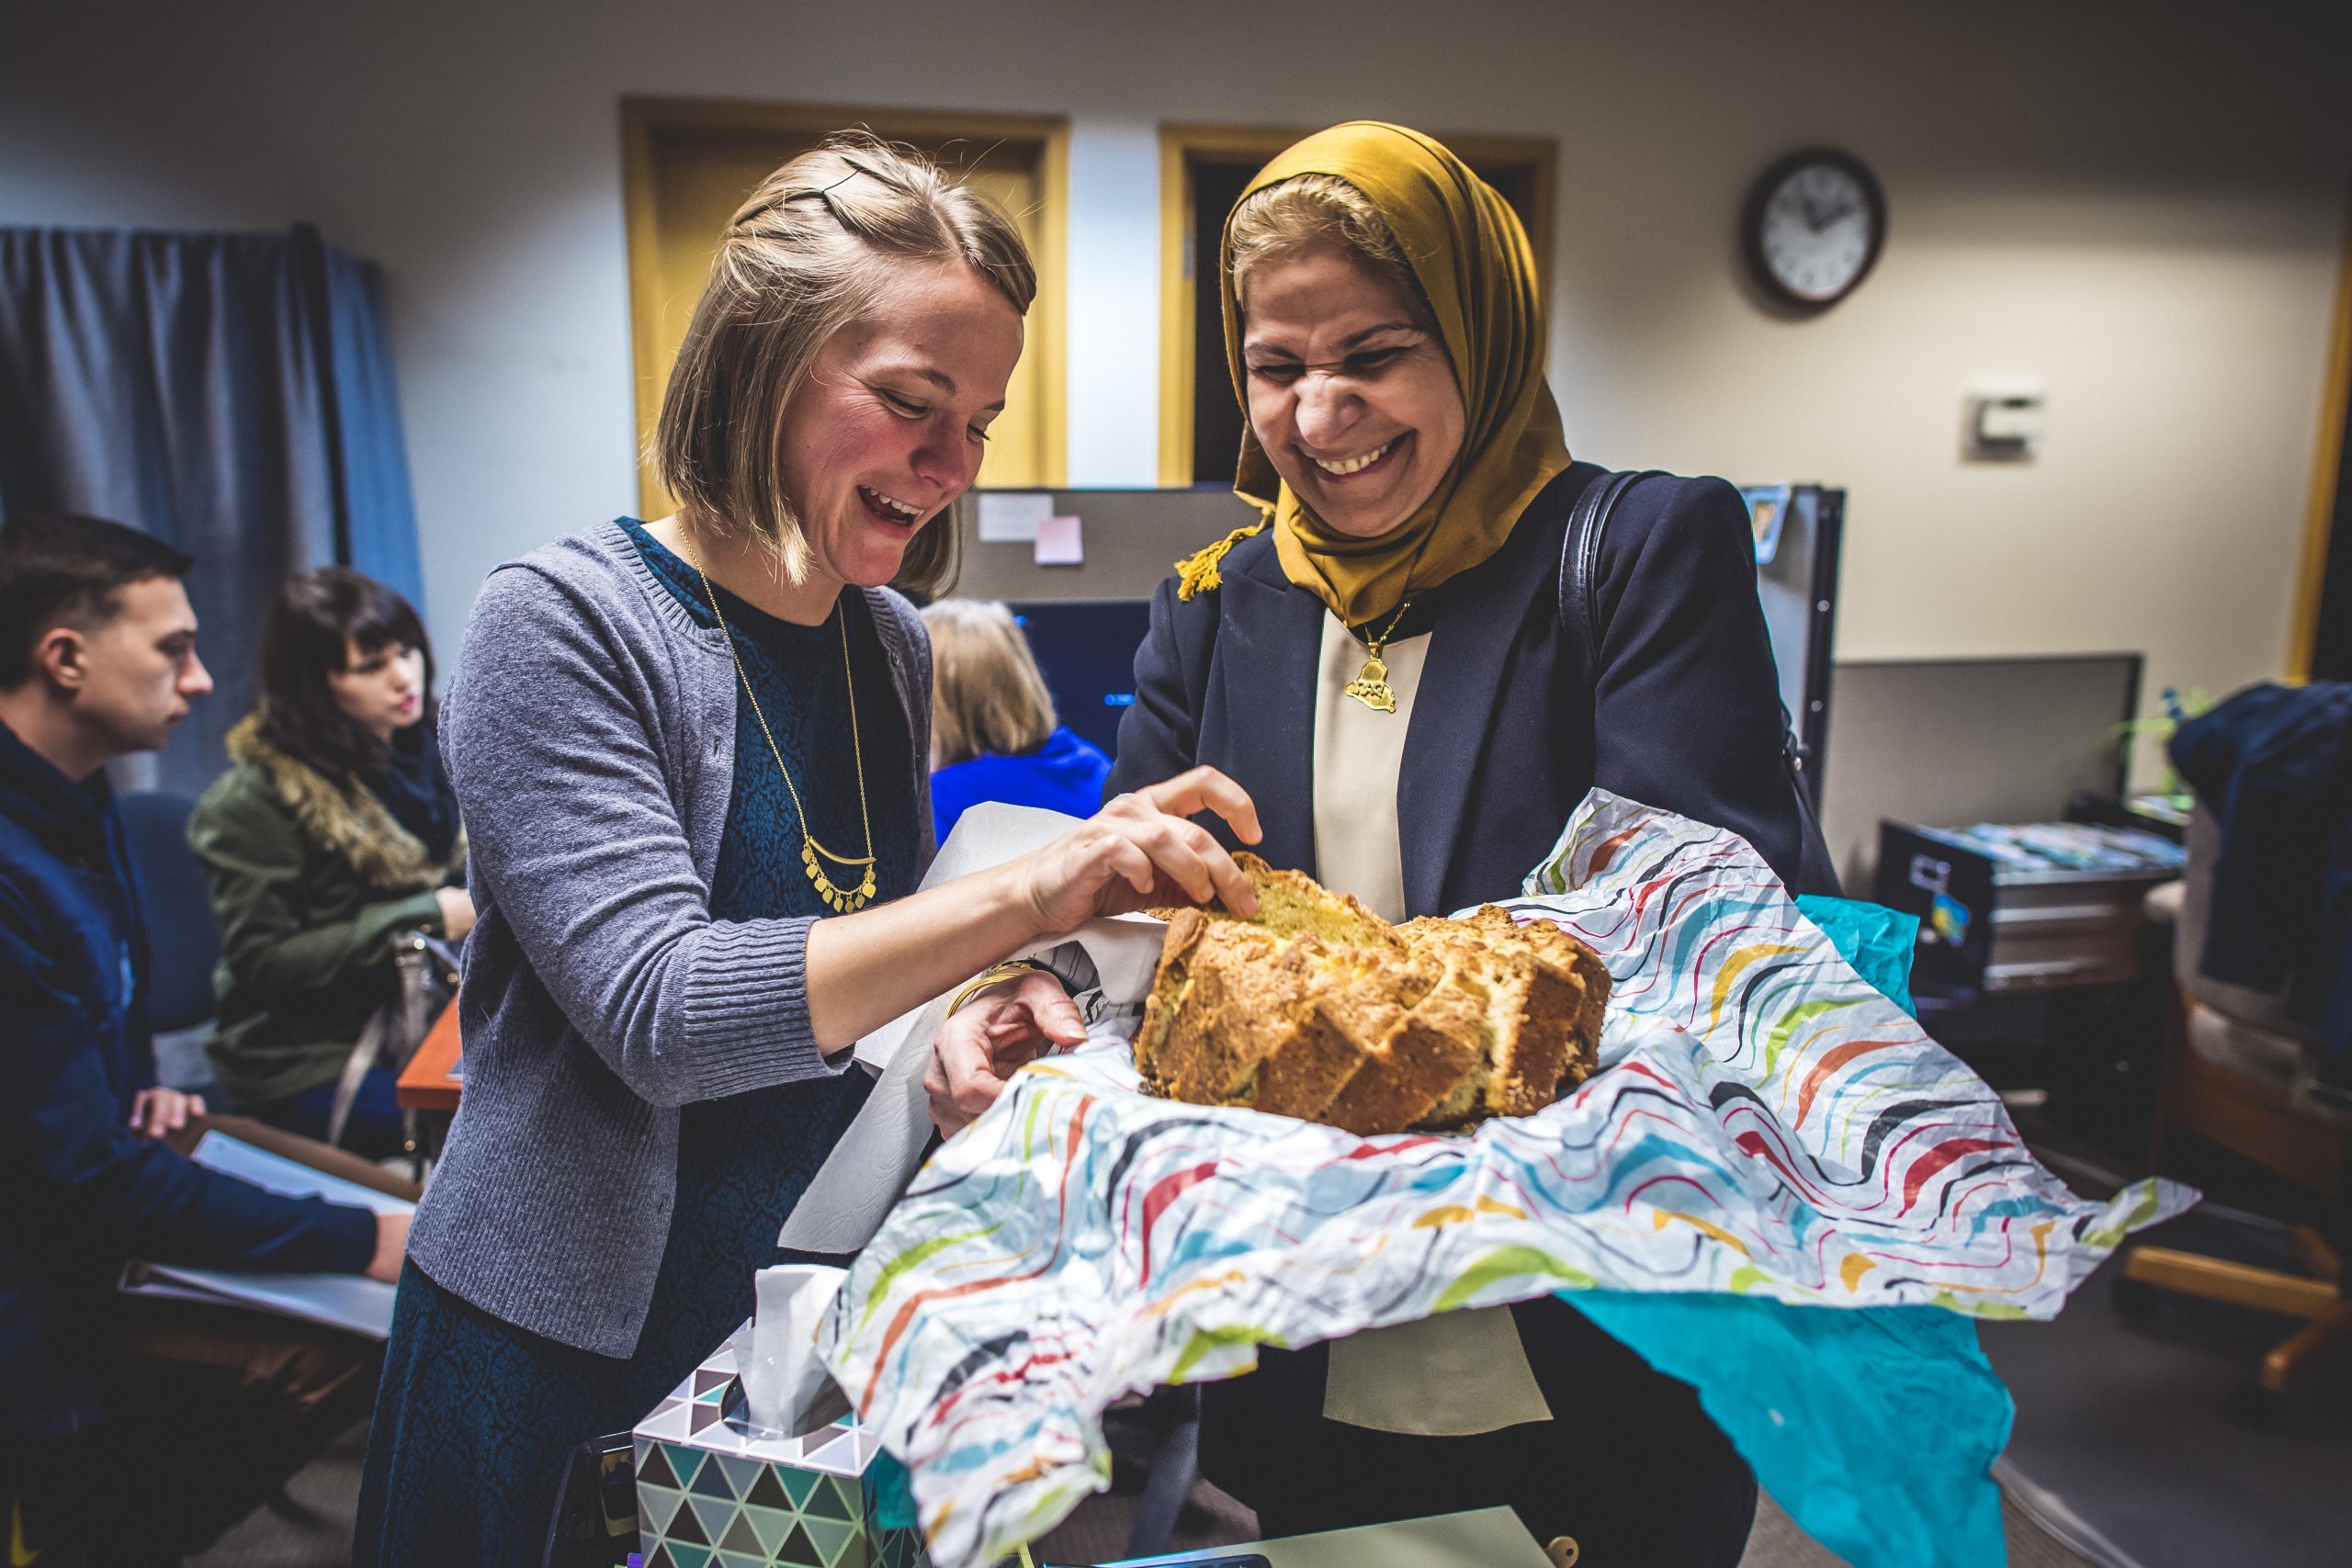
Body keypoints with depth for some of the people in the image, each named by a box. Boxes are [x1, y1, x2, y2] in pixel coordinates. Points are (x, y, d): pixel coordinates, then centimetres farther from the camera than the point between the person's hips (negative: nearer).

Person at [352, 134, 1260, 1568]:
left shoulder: (893, 646, 1)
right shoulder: (562, 623, -17)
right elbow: (660, 1012, -27)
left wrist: (967, 998, -11)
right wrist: (1026, 896, -35)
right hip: (568, 1343, -5)